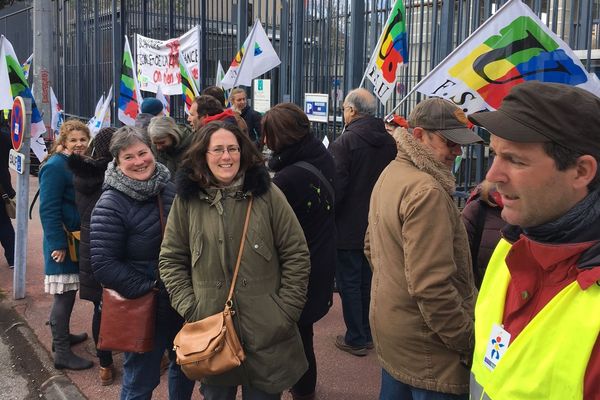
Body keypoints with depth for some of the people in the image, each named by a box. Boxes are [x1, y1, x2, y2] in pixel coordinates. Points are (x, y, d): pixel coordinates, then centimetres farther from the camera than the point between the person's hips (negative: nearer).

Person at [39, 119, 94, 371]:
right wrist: (58, 244, -21)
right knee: (64, 295, -3)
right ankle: (62, 353, 5)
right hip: (63, 241, -8)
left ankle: (61, 335, 35)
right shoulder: (55, 167, -16)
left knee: (68, 294, 19)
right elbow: (48, 209, -19)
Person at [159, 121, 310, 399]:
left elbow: (297, 255, -1)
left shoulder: (267, 193, -4)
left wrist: (286, 311, -5)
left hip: (266, 331, -1)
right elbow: (171, 259, 6)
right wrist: (189, 309, -3)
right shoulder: (187, 199, -1)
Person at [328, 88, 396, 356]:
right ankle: (368, 334, 29)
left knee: (349, 283, 5)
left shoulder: (344, 143, -18)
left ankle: (356, 339, 13)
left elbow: (335, 189, -19)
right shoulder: (390, 143, 3)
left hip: (348, 228, -6)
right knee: (369, 281, 18)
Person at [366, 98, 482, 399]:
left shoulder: (390, 174, 8)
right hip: (426, 349, -10)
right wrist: (470, 345, -20)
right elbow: (431, 287, -28)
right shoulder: (427, 191, -24)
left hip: (389, 328, 10)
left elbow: (372, 247, 18)